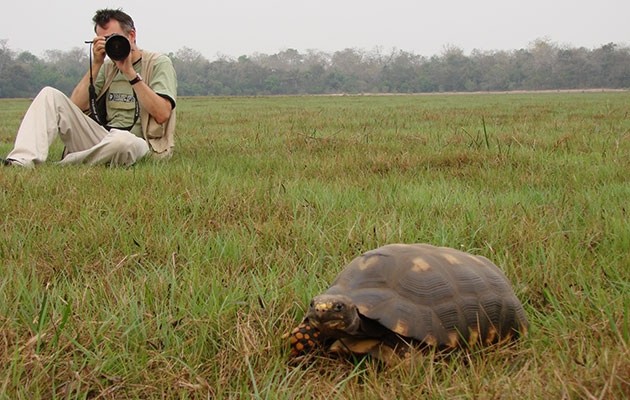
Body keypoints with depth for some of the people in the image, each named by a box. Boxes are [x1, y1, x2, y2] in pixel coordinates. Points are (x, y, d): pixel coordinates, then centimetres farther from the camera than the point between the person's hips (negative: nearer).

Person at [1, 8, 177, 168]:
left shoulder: (159, 63, 1)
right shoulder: (107, 66, 16)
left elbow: (162, 115, -16)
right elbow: (76, 107, 3)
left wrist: (130, 72, -15)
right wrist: (96, 65, -3)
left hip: (135, 144, -5)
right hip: (102, 140, 6)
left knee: (122, 140, -43)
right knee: (50, 95, -7)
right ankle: (23, 162, -27)